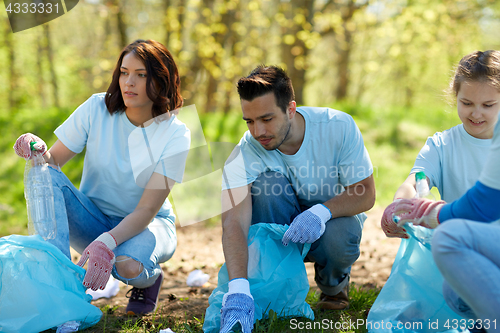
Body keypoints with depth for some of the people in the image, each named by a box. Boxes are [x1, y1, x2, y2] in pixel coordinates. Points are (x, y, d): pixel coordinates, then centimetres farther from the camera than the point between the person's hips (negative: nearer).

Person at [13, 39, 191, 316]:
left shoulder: (175, 135, -18)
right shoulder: (97, 109, -11)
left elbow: (147, 209, -22)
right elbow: (54, 161, -7)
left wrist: (107, 242, -40)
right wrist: (39, 152, -32)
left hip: (149, 224, -2)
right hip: (93, 218, 2)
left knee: (127, 265, -37)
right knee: (46, 177, -26)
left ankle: (149, 278, 1)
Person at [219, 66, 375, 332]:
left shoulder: (338, 126, -23)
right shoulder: (244, 155, -25)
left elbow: (365, 194, -19)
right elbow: (233, 223, -37)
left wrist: (321, 212, -39)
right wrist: (238, 289, -53)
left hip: (334, 217, 0)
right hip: (280, 226, 0)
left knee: (340, 238, -36)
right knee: (268, 182, -31)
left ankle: (333, 282, 3)